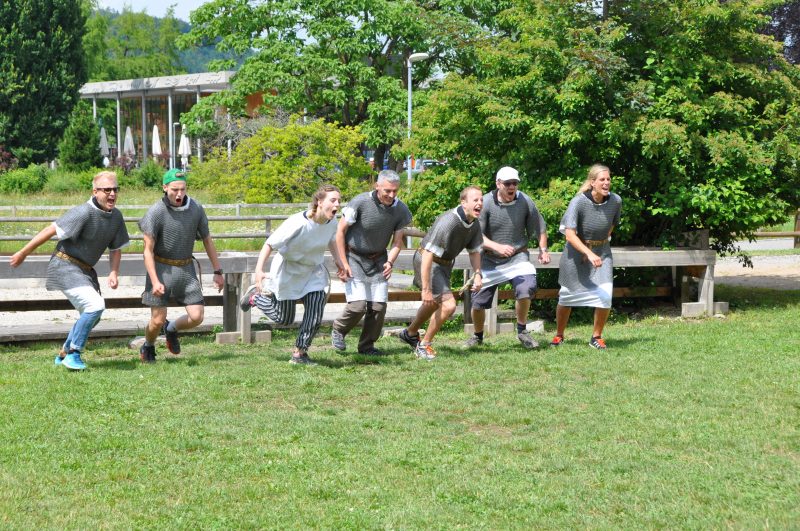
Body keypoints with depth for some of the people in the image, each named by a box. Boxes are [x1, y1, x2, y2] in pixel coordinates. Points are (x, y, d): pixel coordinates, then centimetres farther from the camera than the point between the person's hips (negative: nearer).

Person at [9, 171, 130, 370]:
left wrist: (114, 272, -5)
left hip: (85, 270, 9)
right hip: (65, 266, -9)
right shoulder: (84, 213, -23)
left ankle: (64, 354, 32)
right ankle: (73, 353, -8)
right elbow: (51, 230, -19)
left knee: (91, 315, 15)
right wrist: (23, 253, -15)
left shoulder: (116, 216, 2)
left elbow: (116, 248, 12)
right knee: (95, 305, -21)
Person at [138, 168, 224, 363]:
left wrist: (218, 272, 9)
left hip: (186, 268, 4)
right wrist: (155, 281, -22)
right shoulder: (156, 212, -15)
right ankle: (148, 347, 28)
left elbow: (207, 240, 9)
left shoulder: (196, 208, -3)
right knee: (158, 320, -4)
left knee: (197, 317, -5)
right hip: (161, 268, -3)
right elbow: (148, 250, -13)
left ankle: (171, 329, 27)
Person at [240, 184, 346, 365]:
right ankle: (257, 295, 35)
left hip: (313, 272, 5)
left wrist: (337, 259, 14)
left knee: (315, 317, -8)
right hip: (288, 272, -5)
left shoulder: (331, 222, -13)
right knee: (283, 318, 9)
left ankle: (299, 353, 11)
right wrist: (259, 270, -37)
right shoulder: (298, 223, -33)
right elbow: (270, 244, -28)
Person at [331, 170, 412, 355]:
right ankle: (338, 330, 17)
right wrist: (343, 263, -13)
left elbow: (397, 241, 2)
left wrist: (390, 262, -16)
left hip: (378, 260, 4)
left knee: (379, 306, -3)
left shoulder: (401, 210, -9)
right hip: (354, 257, -4)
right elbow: (340, 231, -12)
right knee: (357, 305, -13)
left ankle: (367, 346, 15)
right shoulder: (360, 203, -21)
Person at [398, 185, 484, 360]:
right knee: (448, 305, -19)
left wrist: (477, 274, -12)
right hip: (427, 263, -9)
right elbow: (428, 255, -34)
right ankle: (424, 345, 0)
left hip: (445, 263, 9)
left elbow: (474, 251, 7)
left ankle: (410, 334, 53)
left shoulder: (475, 224, -7)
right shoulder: (448, 222, -33)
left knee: (433, 304, 27)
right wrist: (426, 289, -35)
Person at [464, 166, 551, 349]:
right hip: (489, 260, 0)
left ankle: (522, 330, -2)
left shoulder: (525, 202, -7)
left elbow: (539, 228, 8)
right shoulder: (485, 203, -14)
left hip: (517, 256, 0)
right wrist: (497, 247, -30)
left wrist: (543, 249, 0)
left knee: (526, 288, -25)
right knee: (478, 301, 1)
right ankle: (477, 336, 31)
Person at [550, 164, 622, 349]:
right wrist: (589, 253, -41)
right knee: (567, 296, 9)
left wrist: (602, 242, 2)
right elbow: (570, 234, -31)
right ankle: (559, 335, 31)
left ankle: (596, 336, 9)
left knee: (605, 296, -12)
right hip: (576, 251, -2)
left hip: (602, 251, 2)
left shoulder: (615, 201, -11)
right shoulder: (578, 202, -23)